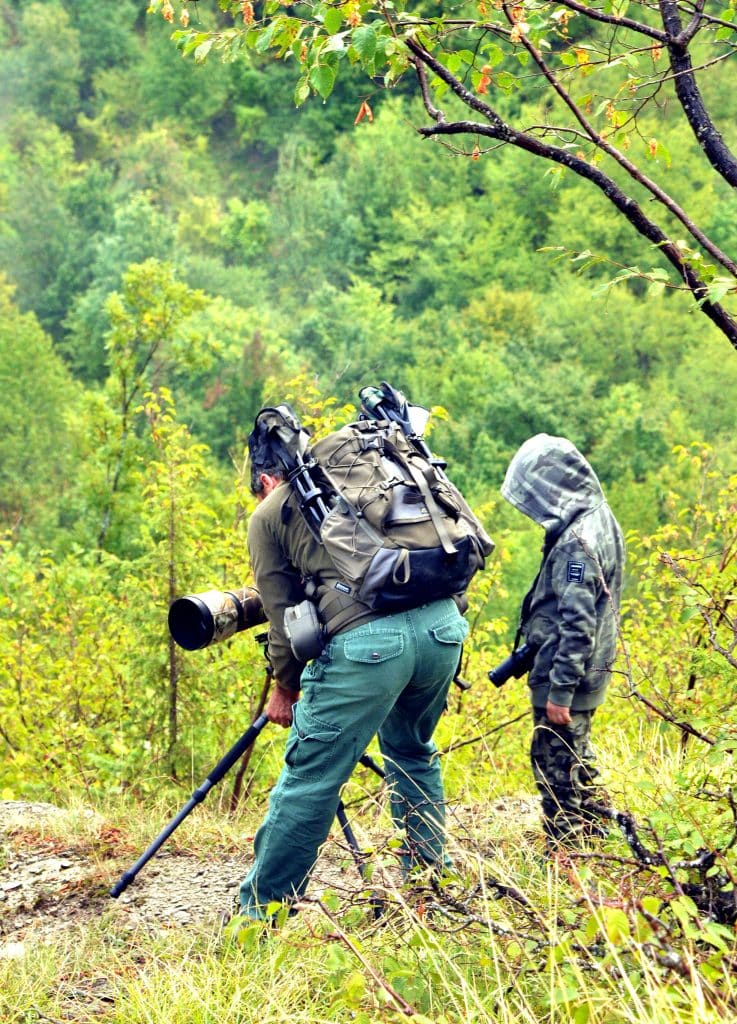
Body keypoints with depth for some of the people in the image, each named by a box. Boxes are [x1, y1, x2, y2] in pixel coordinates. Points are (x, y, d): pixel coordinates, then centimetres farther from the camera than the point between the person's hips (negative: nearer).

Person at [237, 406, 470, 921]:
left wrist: (286, 688, 29)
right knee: (413, 752, 28)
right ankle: (431, 875, 34)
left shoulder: (269, 515, 15)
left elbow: (282, 614, 15)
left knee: (309, 778, 4)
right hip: (443, 625, 5)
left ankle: (262, 910, 12)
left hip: (367, 640, -5)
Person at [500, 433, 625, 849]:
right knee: (578, 761, 22)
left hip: (565, 678, -10)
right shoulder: (599, 519, 8)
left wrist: (560, 690, -24)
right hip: (587, 675, 10)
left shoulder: (578, 541, -23)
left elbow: (577, 625, -26)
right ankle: (595, 837, 34)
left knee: (556, 769, -1)